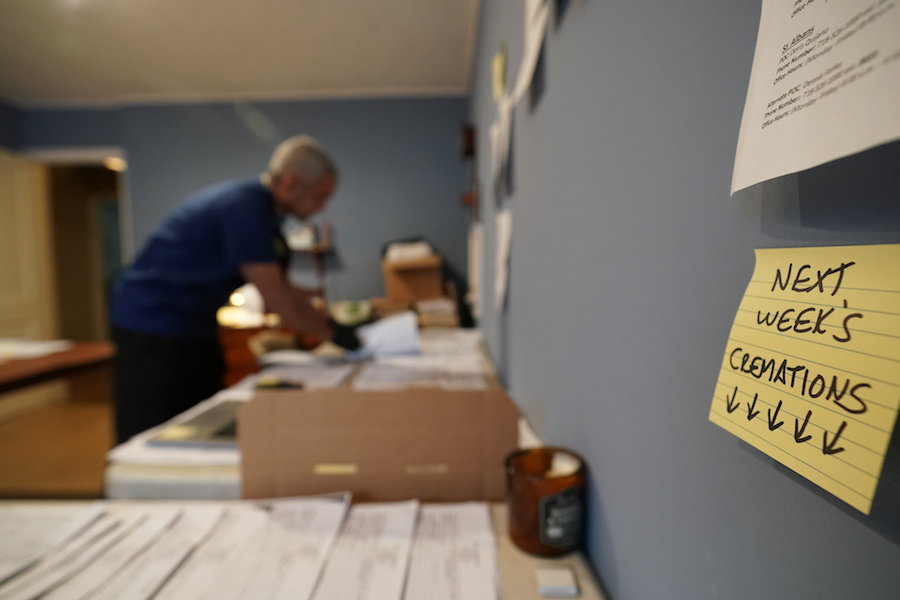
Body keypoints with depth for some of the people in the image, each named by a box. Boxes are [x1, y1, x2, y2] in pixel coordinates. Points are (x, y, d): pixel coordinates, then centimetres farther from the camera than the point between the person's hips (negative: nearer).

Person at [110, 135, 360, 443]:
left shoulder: (263, 210, 6)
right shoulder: (245, 208, -23)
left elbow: (282, 287, 9)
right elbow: (275, 299, -24)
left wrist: (330, 320, 1)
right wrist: (333, 334, -14)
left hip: (194, 327, 9)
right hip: (153, 327, -9)